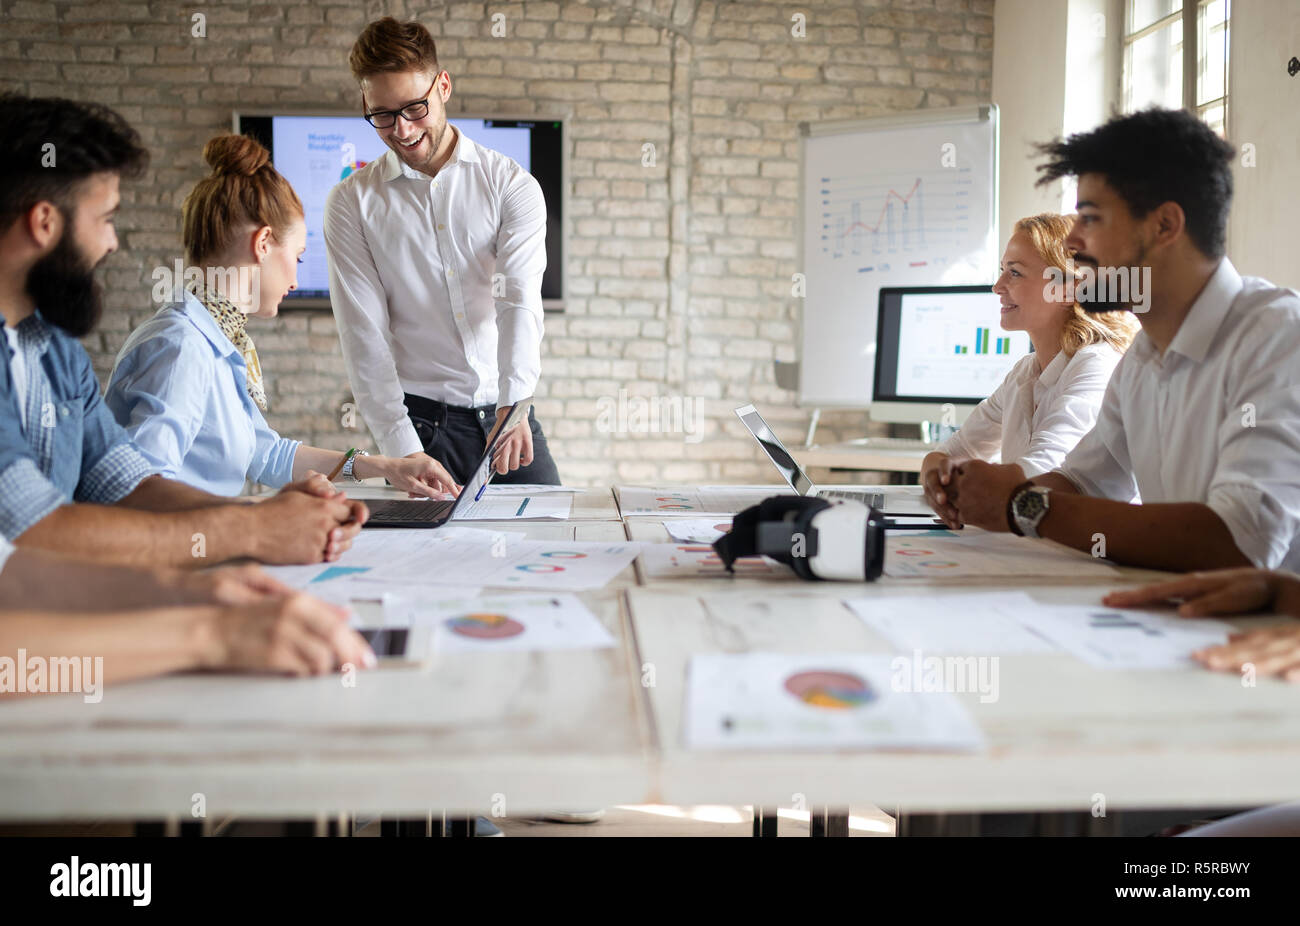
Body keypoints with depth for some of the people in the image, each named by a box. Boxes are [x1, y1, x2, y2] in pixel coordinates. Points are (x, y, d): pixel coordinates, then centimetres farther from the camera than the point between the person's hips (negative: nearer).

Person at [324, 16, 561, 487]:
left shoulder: (511, 184, 1)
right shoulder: (351, 203, 2)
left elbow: (520, 300, -12)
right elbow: (364, 336, -4)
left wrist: (513, 406, -28)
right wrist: (402, 449, -15)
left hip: (509, 411, 1)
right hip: (420, 417, -1)